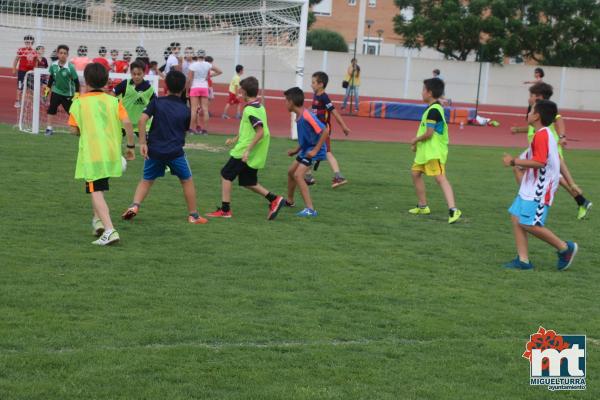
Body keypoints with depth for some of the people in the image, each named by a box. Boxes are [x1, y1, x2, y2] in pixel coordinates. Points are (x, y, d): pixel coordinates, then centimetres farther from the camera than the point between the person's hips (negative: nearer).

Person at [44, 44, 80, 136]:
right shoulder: (53, 65, -8)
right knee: (51, 109, -2)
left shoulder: (70, 67, -19)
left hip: (68, 94, -3)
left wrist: (77, 93, -16)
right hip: (56, 92, 3)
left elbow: (76, 81, -12)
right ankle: (49, 129, 7)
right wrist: (48, 88, 13)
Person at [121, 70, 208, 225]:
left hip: (154, 150, 1)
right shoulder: (185, 110, 4)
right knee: (187, 180, 16)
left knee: (146, 180, 16)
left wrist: (142, 142, -9)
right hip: (175, 151, -1)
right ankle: (193, 215, 19)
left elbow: (142, 120, -12)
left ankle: (134, 206, -6)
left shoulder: (157, 102, 0)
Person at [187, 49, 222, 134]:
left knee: (194, 109, -1)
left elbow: (189, 79, -10)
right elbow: (220, 71, 9)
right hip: (204, 88, 3)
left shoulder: (193, 65, -9)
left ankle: (192, 128, -2)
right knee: (205, 109, 3)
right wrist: (210, 75, 8)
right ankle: (205, 129, 3)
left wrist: (189, 86, 3)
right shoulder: (208, 65, 0)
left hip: (195, 88, -3)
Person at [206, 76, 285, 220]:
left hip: (243, 153, -9)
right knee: (248, 182, 17)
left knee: (226, 175, 4)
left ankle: (225, 210, 6)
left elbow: (260, 132, -26)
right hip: (255, 156, 9)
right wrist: (235, 139, 27)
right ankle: (274, 199, 6)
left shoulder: (250, 110, -18)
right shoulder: (260, 107, 10)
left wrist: (247, 150, -26)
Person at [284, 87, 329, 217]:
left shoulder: (307, 116, -25)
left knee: (298, 175, -20)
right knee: (291, 172, 21)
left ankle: (310, 209, -20)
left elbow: (325, 131, -27)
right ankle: (289, 201, 43)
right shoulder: (298, 117, 5)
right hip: (306, 149, 10)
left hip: (313, 150, -10)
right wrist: (297, 150, 17)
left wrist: (315, 150, -27)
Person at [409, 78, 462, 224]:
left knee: (440, 177, -18)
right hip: (426, 150, 11)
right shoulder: (435, 108, 13)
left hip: (434, 152, -11)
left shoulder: (433, 110, -19)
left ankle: (453, 210, -27)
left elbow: (429, 133, -23)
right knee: (415, 172, 19)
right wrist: (418, 143, 15)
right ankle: (422, 206, 28)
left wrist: (416, 140, -6)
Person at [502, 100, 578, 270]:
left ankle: (565, 248, 2)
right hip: (530, 187, 10)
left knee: (528, 224, -11)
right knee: (516, 218, 5)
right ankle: (523, 260, 6)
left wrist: (514, 161, -20)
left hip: (539, 190, -10)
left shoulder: (541, 135, -18)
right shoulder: (546, 134, 15)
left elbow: (539, 162, -27)